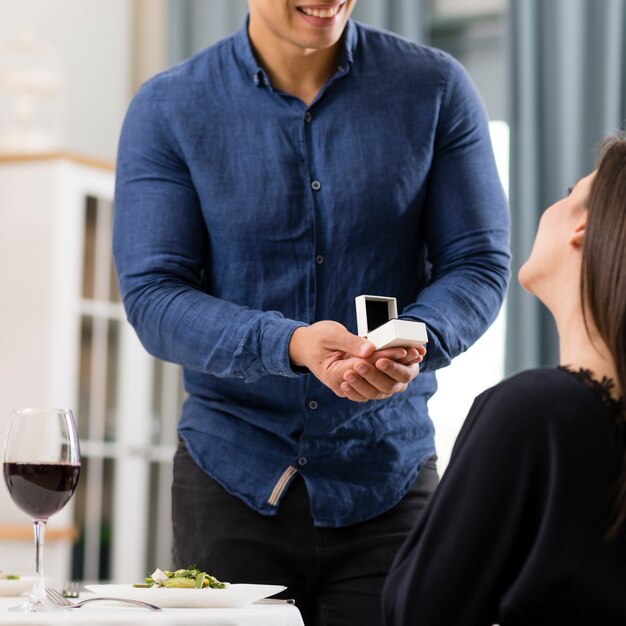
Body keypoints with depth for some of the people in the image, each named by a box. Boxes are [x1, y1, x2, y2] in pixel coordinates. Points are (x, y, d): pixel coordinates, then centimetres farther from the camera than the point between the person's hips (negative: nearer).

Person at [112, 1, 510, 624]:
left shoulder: (436, 89, 0)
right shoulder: (166, 109, -3)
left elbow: (478, 264, 0)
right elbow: (151, 297, -8)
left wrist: (414, 343, -23)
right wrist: (291, 345, -25)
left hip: (389, 483, 1)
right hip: (232, 480, 0)